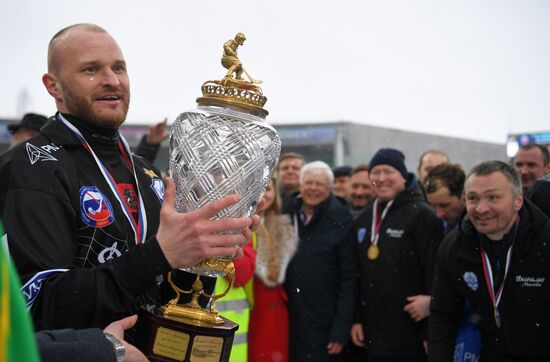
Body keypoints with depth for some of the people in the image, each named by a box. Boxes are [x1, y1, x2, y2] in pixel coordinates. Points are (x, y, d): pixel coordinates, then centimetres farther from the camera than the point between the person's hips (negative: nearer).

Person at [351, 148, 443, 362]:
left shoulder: (421, 214, -8)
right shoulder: (363, 220, 14)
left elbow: (436, 271, -13)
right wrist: (357, 319, 13)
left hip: (411, 337, -6)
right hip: (374, 337, 7)